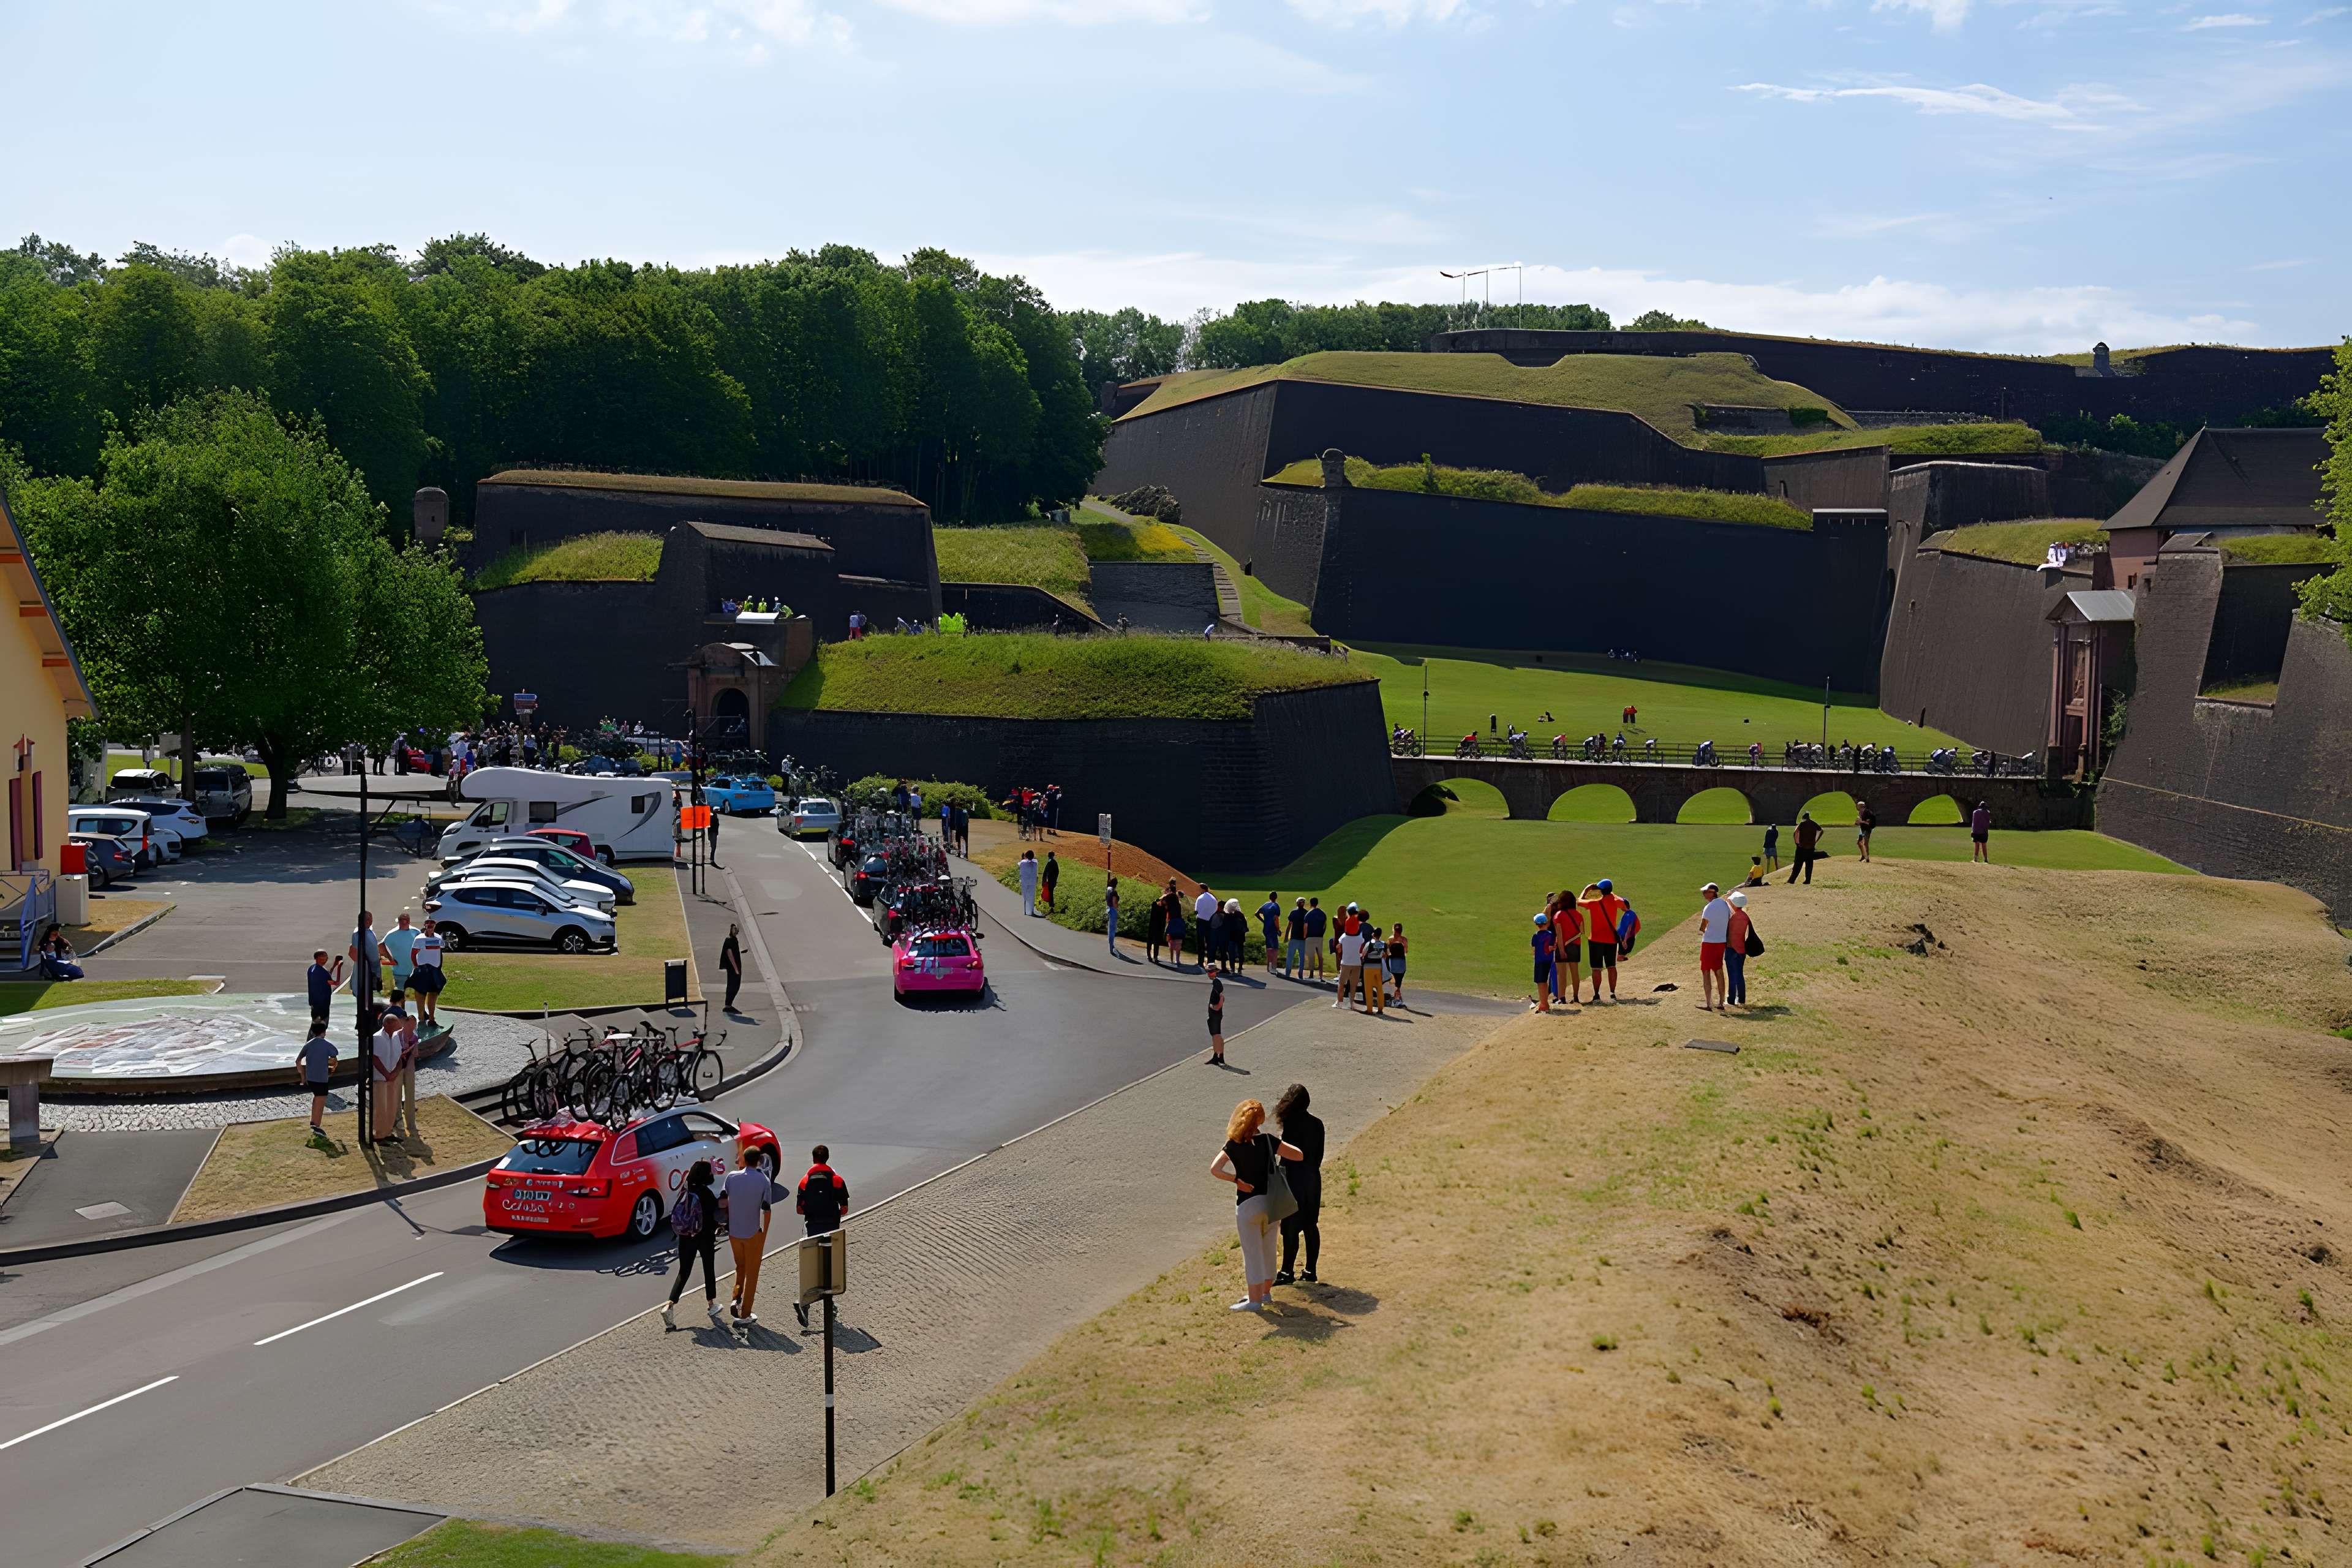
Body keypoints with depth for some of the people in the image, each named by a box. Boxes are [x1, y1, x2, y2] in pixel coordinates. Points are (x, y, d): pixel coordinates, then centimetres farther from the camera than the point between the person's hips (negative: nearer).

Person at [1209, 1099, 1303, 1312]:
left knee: (1252, 1253, 4)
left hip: (1248, 1204, -4)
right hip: (1271, 1202, 4)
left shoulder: (1233, 1146, -9)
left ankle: (1255, 1300, 8)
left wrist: (1237, 1181, -11)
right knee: (1268, 1250, 18)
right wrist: (1278, 1148, 16)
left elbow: (1215, 1169, -22)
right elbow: (1299, 1155, 0)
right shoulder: (1268, 1140, -2)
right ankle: (1265, 1293, 31)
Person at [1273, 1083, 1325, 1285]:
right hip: (1313, 1178, 7)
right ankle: (1310, 1271, 16)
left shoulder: (1292, 1124, -16)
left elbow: (1288, 1154, -15)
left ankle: (1287, 1272, 3)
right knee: (1310, 1226, 12)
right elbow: (1319, 1154, 10)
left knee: (1291, 1228, -1)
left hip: (1295, 1178, -7)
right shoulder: (1317, 1123, 5)